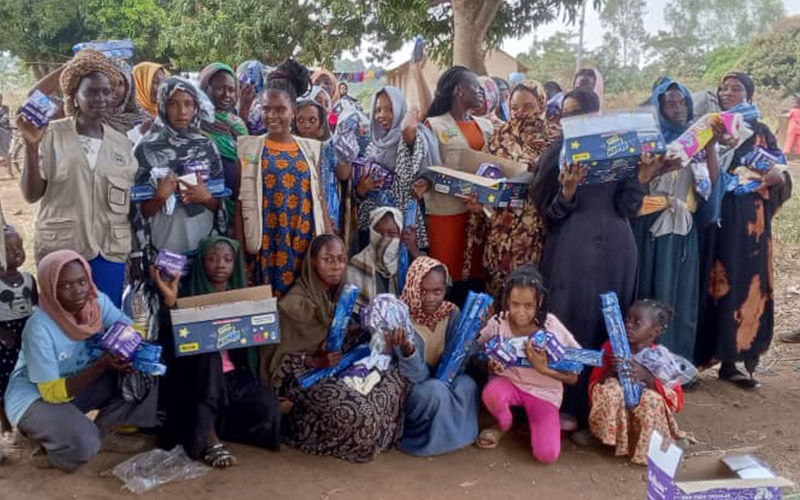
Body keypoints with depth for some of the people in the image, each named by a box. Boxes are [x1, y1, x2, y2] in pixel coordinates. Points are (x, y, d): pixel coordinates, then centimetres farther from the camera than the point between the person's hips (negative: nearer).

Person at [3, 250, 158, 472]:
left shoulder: (97, 301, -14)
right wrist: (102, 364, -37)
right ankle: (37, 430, -1)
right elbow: (52, 391, -26)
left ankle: (101, 426, -2)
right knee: (83, 445, -32)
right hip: (35, 397, -5)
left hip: (82, 382, 6)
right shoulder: (40, 327, -28)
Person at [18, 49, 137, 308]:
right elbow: (32, 194, -6)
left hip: (110, 252, 3)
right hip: (60, 250, -3)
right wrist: (32, 146, -18)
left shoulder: (122, 143, 7)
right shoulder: (52, 135, -3)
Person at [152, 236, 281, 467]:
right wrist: (170, 301, -25)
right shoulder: (190, 297, -2)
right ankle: (210, 439, -29)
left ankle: (201, 429, -3)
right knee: (208, 348, -34)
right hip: (196, 379, -3)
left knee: (268, 407, -24)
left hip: (234, 376, 3)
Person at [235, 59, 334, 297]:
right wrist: (239, 246, -5)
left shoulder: (310, 148, 9)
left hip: (306, 243, 2)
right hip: (265, 245, -2)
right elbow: (240, 201, 1)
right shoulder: (248, 147, 3)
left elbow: (320, 199, 10)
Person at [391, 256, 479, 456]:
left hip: (444, 379, 4)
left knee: (467, 384, -27)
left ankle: (456, 432, -4)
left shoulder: (452, 313, -7)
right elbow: (418, 376, -26)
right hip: (412, 388, -4)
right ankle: (429, 438, -7)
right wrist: (406, 349, -47)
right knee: (436, 390, -35)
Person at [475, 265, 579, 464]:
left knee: (547, 455, -20)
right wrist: (490, 366, -21)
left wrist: (543, 368, -29)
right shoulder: (498, 323, -14)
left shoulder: (551, 326, -18)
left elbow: (573, 377, -12)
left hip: (544, 392, -1)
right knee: (491, 393, -35)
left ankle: (533, 419, 14)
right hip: (509, 383, 1)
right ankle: (503, 424, 1)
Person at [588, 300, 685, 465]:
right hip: (614, 416, 0)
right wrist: (610, 372, -26)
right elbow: (593, 389, -6)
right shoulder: (611, 348, -6)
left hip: (646, 417, 0)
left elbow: (677, 402, -14)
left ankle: (648, 449, -8)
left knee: (652, 399, -32)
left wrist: (647, 377, -27)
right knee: (609, 388, -29)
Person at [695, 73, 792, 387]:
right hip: (714, 219, -2)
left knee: (745, 285, 1)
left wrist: (778, 176, -12)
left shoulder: (761, 132, 13)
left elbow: (779, 176, 10)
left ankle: (730, 360, 8)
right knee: (712, 283, -4)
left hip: (749, 223, 2)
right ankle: (700, 355, 3)